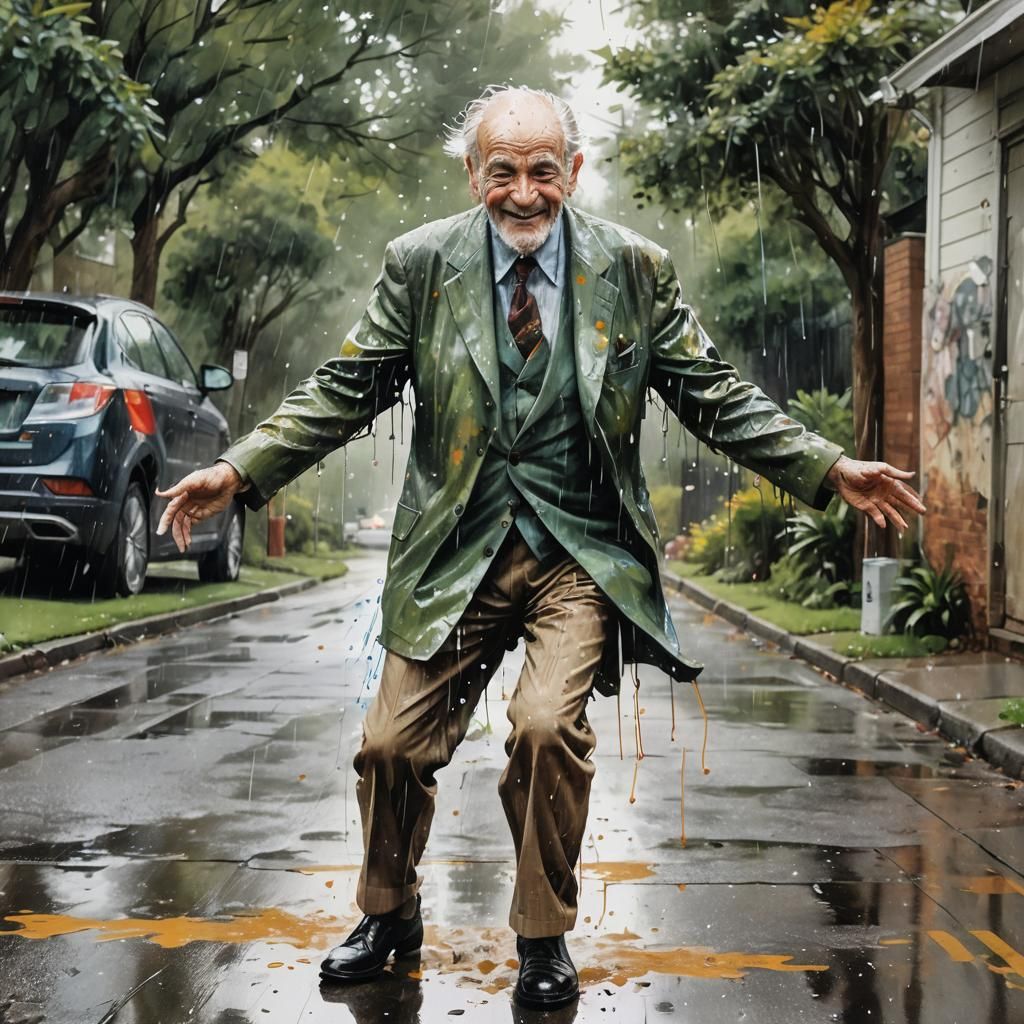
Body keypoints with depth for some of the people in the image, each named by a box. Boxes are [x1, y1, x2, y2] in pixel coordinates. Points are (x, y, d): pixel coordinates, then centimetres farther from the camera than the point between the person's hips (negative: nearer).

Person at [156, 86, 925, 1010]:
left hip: (582, 550, -1)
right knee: (392, 745, 3)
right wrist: (238, 472, -9)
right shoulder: (422, 264, 0)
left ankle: (544, 935, 3)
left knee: (547, 725, -22)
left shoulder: (634, 268, 0)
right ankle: (389, 916, 34)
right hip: (457, 547, 2)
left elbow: (713, 394, 4)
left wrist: (832, 471, -4)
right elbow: (347, 389, 1)